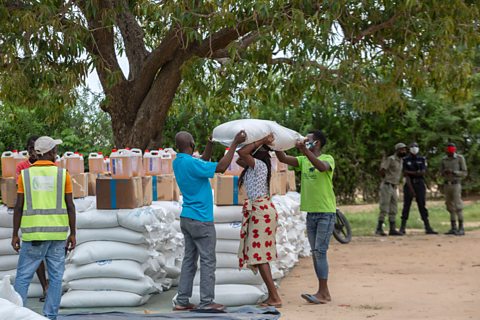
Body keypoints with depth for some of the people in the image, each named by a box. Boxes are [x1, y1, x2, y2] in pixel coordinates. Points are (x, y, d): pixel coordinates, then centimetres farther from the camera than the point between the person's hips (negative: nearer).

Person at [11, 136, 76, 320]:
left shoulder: (25, 174, 0)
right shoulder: (62, 174, 0)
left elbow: (19, 207, -2)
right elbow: (70, 206, -2)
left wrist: (15, 235, 3)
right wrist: (72, 234, 3)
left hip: (33, 233, 0)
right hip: (57, 233, 0)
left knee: (23, 277, 5)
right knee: (55, 277, 7)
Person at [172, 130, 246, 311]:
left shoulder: (178, 162, 7)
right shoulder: (190, 163, -20)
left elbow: (203, 162, 23)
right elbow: (220, 168, -22)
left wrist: (211, 143, 16)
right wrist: (235, 144, -18)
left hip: (187, 218, 9)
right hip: (201, 220, -9)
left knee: (189, 260, 11)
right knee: (208, 261, -2)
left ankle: (182, 301, 11)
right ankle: (206, 302, 0)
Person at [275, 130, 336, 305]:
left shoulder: (328, 159, -8)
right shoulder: (303, 160, 10)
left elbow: (322, 167, -31)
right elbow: (283, 158, -2)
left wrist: (305, 150, -41)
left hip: (326, 213, -7)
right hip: (311, 212, 7)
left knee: (320, 251, -11)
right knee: (315, 252, 8)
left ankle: (322, 293, -9)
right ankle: (324, 292, 14)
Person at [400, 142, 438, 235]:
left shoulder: (422, 160, 8)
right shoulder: (405, 160, 1)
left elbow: (423, 172, -7)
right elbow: (406, 176, -8)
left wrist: (410, 172, -12)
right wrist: (411, 189, -15)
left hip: (419, 185, 2)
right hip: (409, 185, -2)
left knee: (422, 206, 1)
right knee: (406, 206, -2)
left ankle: (428, 228, -1)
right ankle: (402, 228, 1)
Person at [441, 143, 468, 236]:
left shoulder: (460, 158, -8)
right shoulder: (444, 159, 8)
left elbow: (464, 173, -9)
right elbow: (442, 173, 13)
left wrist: (453, 172, -24)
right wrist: (444, 171, -13)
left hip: (456, 185, -5)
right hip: (447, 185, 5)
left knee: (458, 207, -11)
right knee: (450, 207, 6)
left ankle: (461, 229, -8)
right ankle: (453, 228, 11)